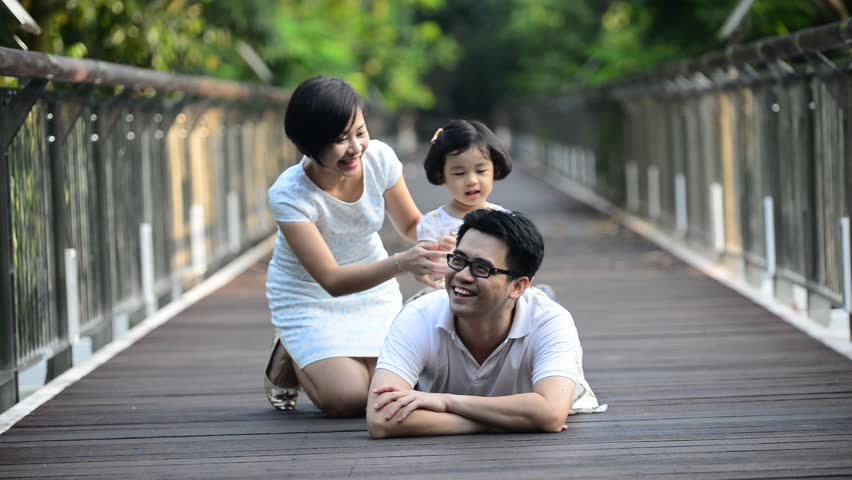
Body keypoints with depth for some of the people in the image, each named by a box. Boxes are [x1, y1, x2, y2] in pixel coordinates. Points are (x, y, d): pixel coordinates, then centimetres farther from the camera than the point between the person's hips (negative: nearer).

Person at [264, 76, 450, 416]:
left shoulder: (380, 158, -20)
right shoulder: (289, 195, -31)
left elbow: (410, 224, -3)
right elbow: (332, 280, -32)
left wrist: (433, 241, -28)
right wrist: (401, 263, -48)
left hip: (372, 286, 4)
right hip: (309, 295, -4)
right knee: (347, 399, -20)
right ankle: (288, 362, 13)